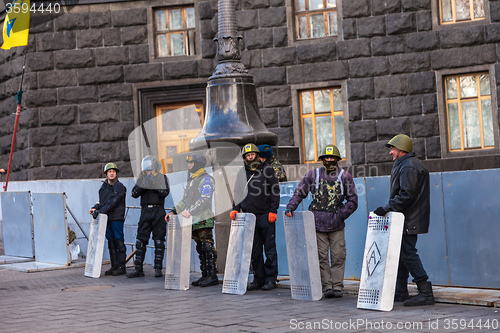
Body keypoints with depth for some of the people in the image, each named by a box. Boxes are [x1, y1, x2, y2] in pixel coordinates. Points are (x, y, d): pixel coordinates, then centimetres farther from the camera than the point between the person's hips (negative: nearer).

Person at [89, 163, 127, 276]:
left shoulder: (119, 186, -7)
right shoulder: (104, 186, 16)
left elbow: (112, 203, -16)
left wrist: (100, 211, -20)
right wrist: (95, 208, 0)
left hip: (117, 218, -7)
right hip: (107, 218, 7)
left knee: (119, 242, -6)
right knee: (111, 242, 9)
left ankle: (121, 267, -4)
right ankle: (114, 266, 14)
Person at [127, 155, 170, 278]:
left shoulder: (163, 178, 6)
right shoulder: (142, 178, 12)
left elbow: (165, 193, -9)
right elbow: (134, 193, 1)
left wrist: (154, 186, -18)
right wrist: (144, 186, -13)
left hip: (158, 211, -2)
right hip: (145, 211, 2)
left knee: (159, 241, -1)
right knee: (141, 240, 0)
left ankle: (158, 269, 3)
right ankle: (138, 269, 4)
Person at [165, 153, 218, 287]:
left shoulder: (206, 179, -7)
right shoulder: (192, 180, 23)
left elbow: (205, 200, -19)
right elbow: (185, 199, 27)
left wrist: (190, 211, -28)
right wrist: (174, 211, 16)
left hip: (204, 220, -9)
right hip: (194, 221, 9)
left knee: (208, 247, -10)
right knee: (200, 249, 9)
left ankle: (213, 276, -10)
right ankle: (205, 276, 12)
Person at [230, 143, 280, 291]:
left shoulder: (267, 169, 3)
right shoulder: (242, 173, 13)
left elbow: (275, 191, 0)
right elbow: (238, 193, 17)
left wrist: (273, 211, -8)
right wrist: (235, 209, 1)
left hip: (266, 215, -4)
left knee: (270, 249, -1)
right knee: (254, 250, 6)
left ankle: (270, 279, 5)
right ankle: (259, 278, 12)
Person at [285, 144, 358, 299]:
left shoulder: (345, 176, 7)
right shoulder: (313, 174, 9)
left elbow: (352, 200, 7)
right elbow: (299, 192, 12)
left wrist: (340, 215, -3)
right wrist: (290, 207, -3)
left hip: (336, 225, 0)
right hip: (318, 223, 0)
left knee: (338, 256, -3)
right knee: (321, 256, -2)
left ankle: (337, 287, 3)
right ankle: (327, 287, 2)